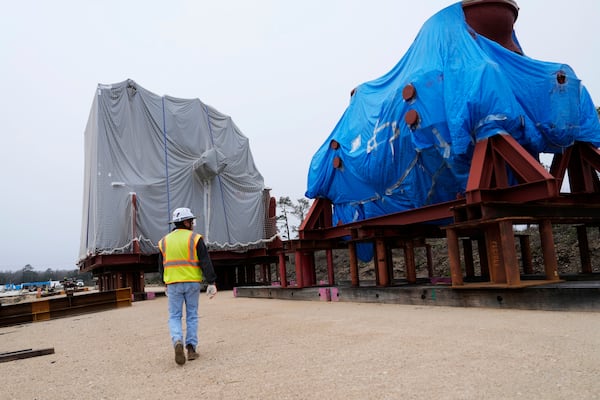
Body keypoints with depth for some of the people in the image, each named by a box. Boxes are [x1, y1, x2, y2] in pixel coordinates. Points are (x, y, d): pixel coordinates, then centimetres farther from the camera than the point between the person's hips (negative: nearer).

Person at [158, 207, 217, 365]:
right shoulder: (195, 239, -3)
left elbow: (162, 266, 14)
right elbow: (206, 262, -9)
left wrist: (166, 284, 26)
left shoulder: (164, 241, 7)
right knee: (192, 316, 11)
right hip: (192, 282, -1)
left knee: (174, 317, 7)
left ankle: (177, 342, -17)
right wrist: (211, 283, -8)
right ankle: (191, 348, 9)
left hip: (173, 284, 2)